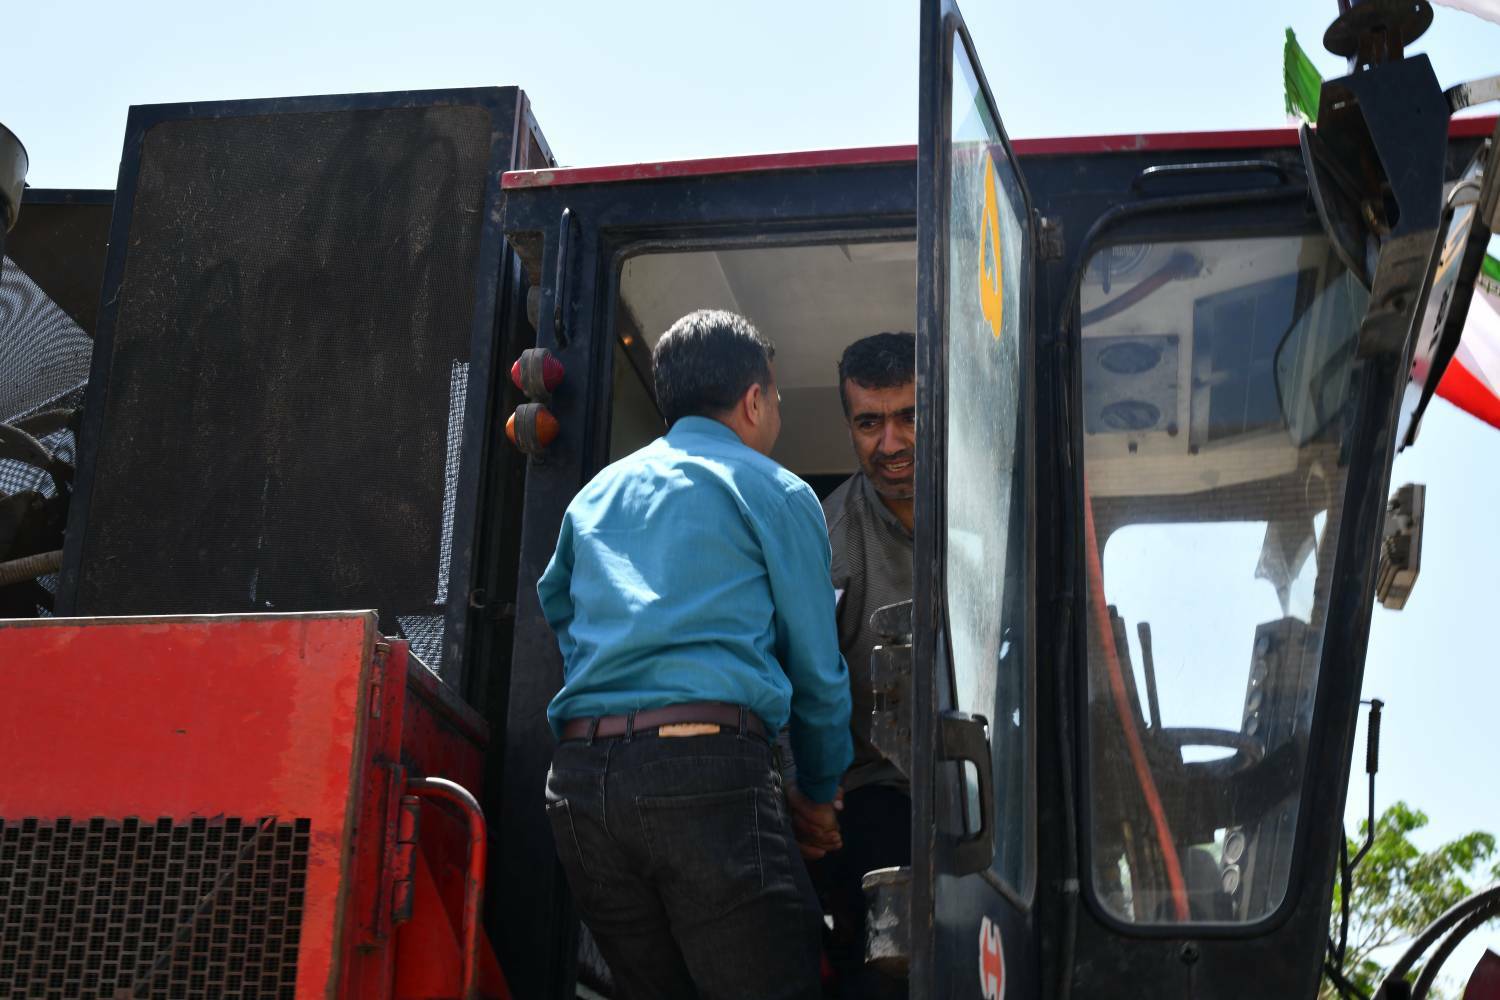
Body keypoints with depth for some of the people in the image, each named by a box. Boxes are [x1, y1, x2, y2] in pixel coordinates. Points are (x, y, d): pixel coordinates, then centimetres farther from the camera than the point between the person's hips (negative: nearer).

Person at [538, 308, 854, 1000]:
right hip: (707, 763, -6)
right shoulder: (775, 492, 9)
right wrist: (822, 792, 24)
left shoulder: (595, 495, 24)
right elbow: (815, 664, 10)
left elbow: (552, 612, 25)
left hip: (578, 780, 6)